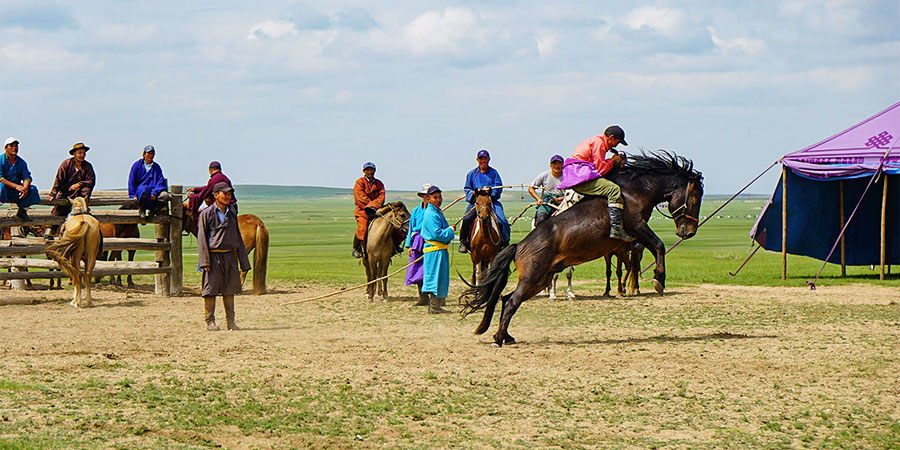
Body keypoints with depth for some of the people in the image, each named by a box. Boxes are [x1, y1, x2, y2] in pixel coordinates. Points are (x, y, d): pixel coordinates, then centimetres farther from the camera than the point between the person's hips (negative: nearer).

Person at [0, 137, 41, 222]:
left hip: (15, 192, 5)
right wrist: (16, 186, -25)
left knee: (32, 189, -16)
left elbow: (27, 177, 2)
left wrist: (25, 188, -22)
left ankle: (22, 211, 0)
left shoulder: (21, 162, 10)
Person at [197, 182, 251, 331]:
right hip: (214, 256, -5)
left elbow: (238, 238, 18)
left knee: (230, 290, 7)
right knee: (210, 290, -3)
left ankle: (230, 321, 13)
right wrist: (205, 261, -14)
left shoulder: (232, 213, 14)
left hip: (230, 256, 5)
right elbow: (202, 239, -5)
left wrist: (244, 263, 14)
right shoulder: (207, 214, -3)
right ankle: (210, 322, 5)